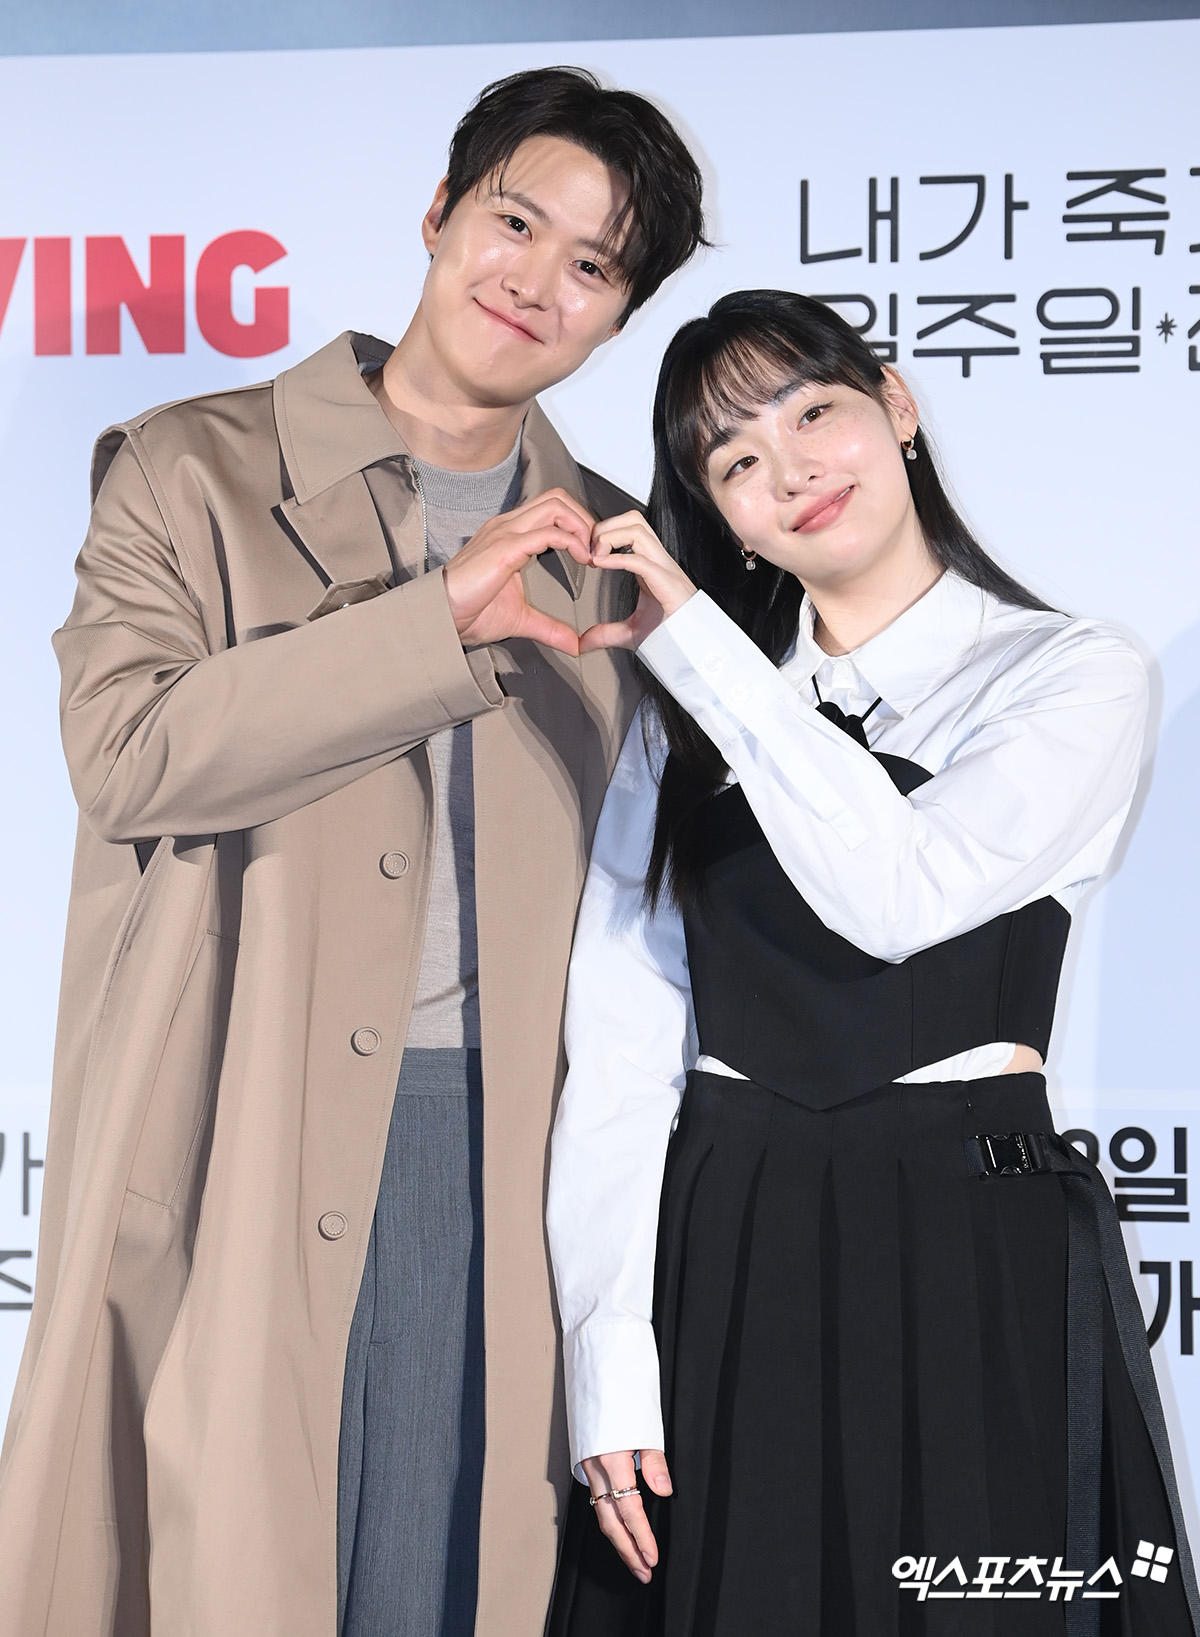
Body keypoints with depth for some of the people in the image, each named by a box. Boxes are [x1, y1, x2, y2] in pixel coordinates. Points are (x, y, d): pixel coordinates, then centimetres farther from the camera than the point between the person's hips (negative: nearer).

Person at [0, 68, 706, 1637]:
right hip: (239, 1142, -2)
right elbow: (127, 753, -12)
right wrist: (439, 619, -16)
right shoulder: (194, 473, 4)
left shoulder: (611, 556, 15)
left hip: (489, 1145, 3)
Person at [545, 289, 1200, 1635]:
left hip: (969, 1262, -2)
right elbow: (616, 1044, 1)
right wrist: (609, 1357, -7)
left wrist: (694, 638, -14)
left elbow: (899, 893, -19)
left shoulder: (1073, 678, 0)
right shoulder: (685, 714, 9)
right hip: (716, 1256, 3)